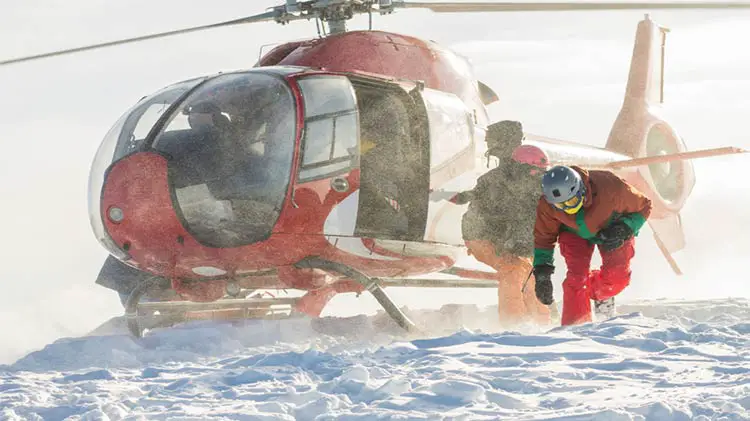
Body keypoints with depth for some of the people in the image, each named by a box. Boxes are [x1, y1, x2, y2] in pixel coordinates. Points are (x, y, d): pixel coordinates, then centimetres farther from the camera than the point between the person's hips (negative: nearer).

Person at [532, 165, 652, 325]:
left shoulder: (611, 189, -39)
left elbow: (643, 206, -19)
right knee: (576, 275, -20)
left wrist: (624, 230, -34)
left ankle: (598, 292, 21)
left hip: (612, 229, 0)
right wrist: (542, 273, -17)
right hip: (574, 233, 0)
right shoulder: (547, 205, -31)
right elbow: (543, 237, -12)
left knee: (617, 277, -13)